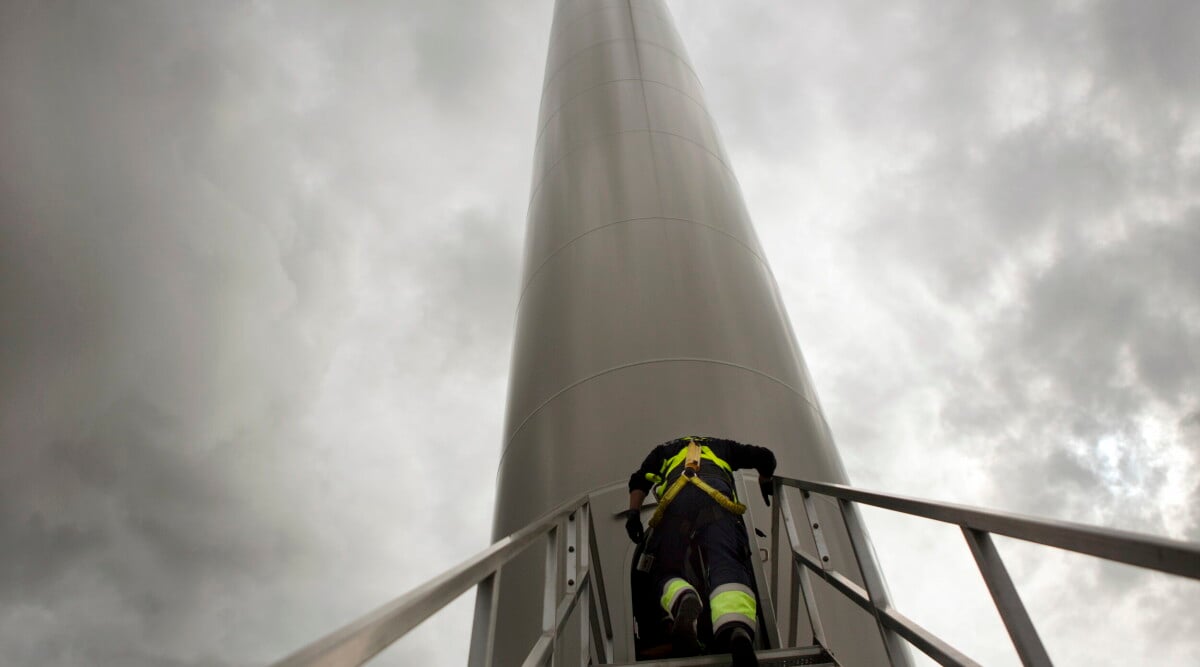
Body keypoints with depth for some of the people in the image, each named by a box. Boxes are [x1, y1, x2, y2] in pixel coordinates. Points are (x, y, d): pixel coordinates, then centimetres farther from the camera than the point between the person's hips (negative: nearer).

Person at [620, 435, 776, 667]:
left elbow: (639, 480, 26)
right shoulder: (722, 446, 42)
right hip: (718, 494, 0)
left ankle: (683, 601, -31)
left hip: (677, 496, 0)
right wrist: (765, 485, 55)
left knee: (665, 570, 7)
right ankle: (737, 629, -49)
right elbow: (765, 457, 38)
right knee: (728, 564, -17)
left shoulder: (664, 450, 41)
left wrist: (633, 513, 16)